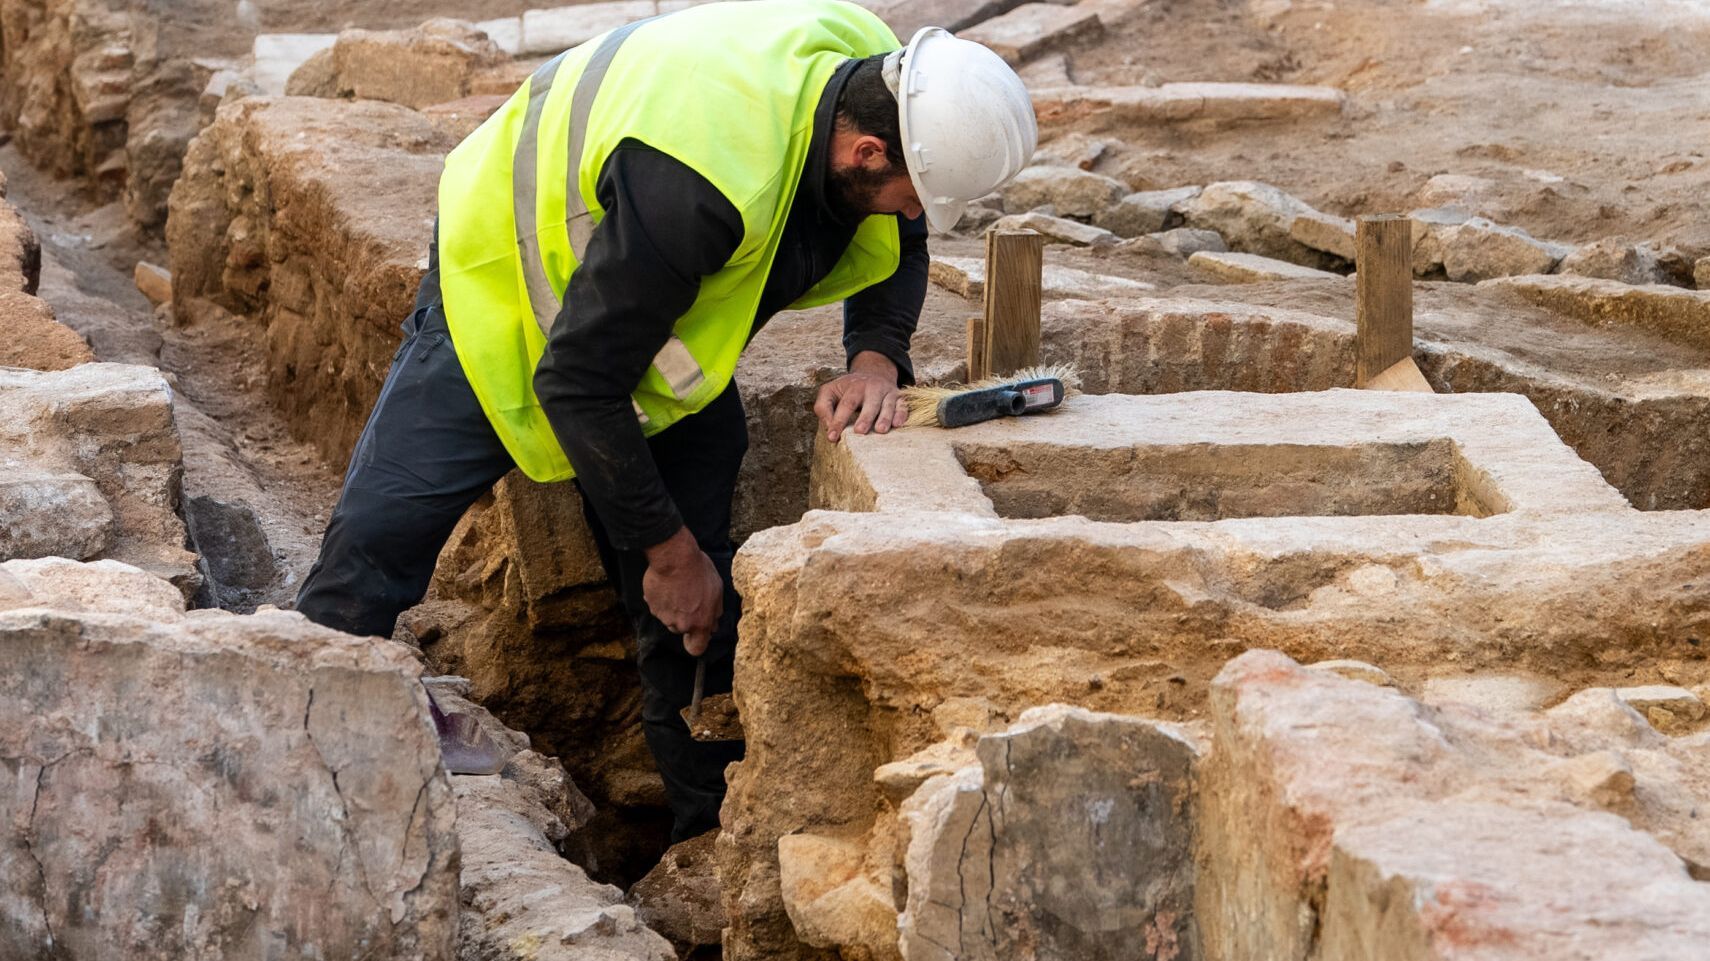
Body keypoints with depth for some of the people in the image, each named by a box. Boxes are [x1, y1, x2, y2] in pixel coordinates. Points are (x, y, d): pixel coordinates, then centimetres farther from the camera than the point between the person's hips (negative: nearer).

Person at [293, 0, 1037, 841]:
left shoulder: (876, 73, -21)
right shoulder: (703, 180, -44)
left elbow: (896, 247, 3)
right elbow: (576, 382, -34)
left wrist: (877, 357, -18)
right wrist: (667, 550, -23)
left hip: (665, 317, 6)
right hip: (503, 290, -6)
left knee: (694, 615, -2)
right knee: (376, 550, -9)